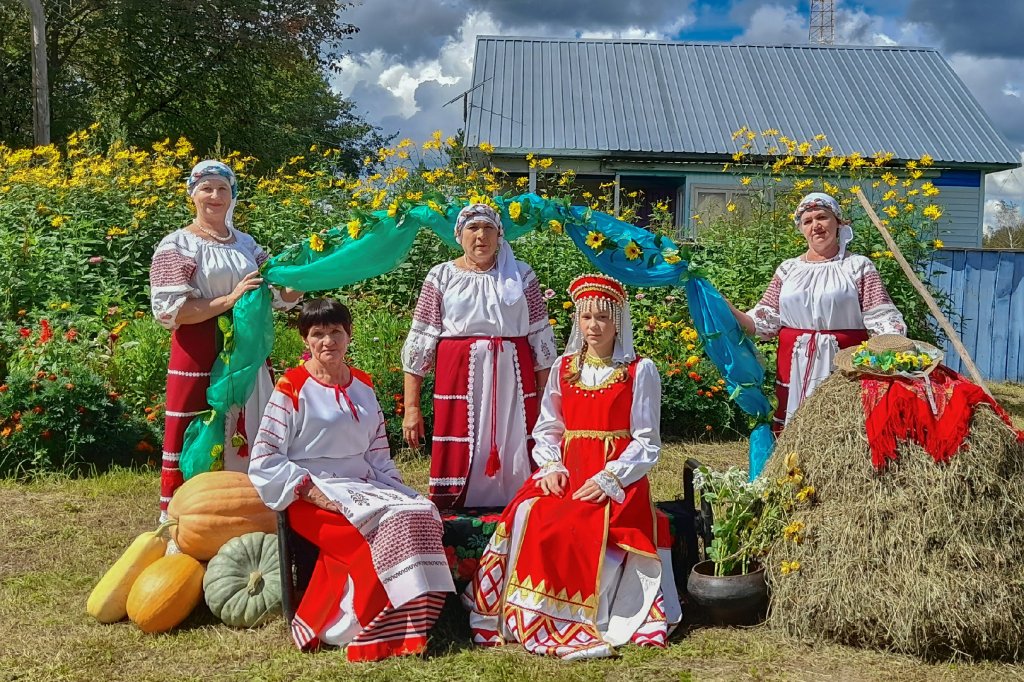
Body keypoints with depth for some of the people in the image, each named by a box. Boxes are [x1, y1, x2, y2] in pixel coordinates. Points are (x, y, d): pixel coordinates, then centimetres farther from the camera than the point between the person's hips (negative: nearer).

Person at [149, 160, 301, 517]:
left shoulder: (247, 244, 13)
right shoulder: (177, 245, -2)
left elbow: (281, 295, 9)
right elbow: (169, 311, -12)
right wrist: (229, 300, -20)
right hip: (199, 360, -5)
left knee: (249, 442, 9)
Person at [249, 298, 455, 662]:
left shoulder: (363, 385, 14)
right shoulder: (292, 388, -4)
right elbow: (265, 462, -8)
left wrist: (394, 490, 0)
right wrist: (317, 495, -17)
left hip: (365, 488, 6)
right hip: (314, 497, -6)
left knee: (422, 512, -22)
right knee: (390, 523, -29)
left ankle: (411, 619, -17)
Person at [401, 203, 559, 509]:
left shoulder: (522, 275, 9)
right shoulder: (442, 277, 7)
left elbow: (541, 340, 10)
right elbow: (420, 342, 3)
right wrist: (411, 407, -2)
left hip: (513, 380, 1)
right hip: (459, 380, -1)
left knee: (515, 460, -1)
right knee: (458, 461, -3)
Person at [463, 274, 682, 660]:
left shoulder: (640, 371, 2)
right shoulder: (564, 367, 15)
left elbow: (647, 443, -2)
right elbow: (546, 430, 13)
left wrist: (608, 479, -15)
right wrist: (552, 467, -8)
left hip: (618, 476, -4)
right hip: (567, 471, 4)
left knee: (580, 526, -32)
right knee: (530, 517, -25)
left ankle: (581, 621, -20)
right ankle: (540, 621, -20)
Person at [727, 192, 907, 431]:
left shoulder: (859, 267, 6)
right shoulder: (788, 269, 14)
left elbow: (882, 320, 0)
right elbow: (765, 322, 12)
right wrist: (728, 311, -3)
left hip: (844, 366, -2)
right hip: (795, 367, 3)